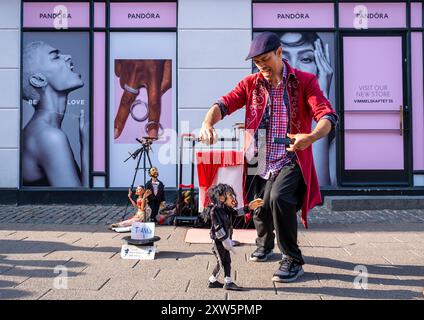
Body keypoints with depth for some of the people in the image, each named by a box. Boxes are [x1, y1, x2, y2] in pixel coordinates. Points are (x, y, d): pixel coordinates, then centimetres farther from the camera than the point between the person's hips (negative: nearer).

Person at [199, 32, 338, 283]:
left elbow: (328, 116, -16)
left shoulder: (305, 81, -4)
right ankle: (264, 245, 49)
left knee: (279, 198, -29)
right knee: (260, 208, 13)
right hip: (259, 163, 4)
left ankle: (293, 260, -8)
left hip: (291, 160, -4)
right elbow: (224, 104, -6)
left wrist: (311, 137, -38)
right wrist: (208, 122, -29)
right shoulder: (251, 84, 7)